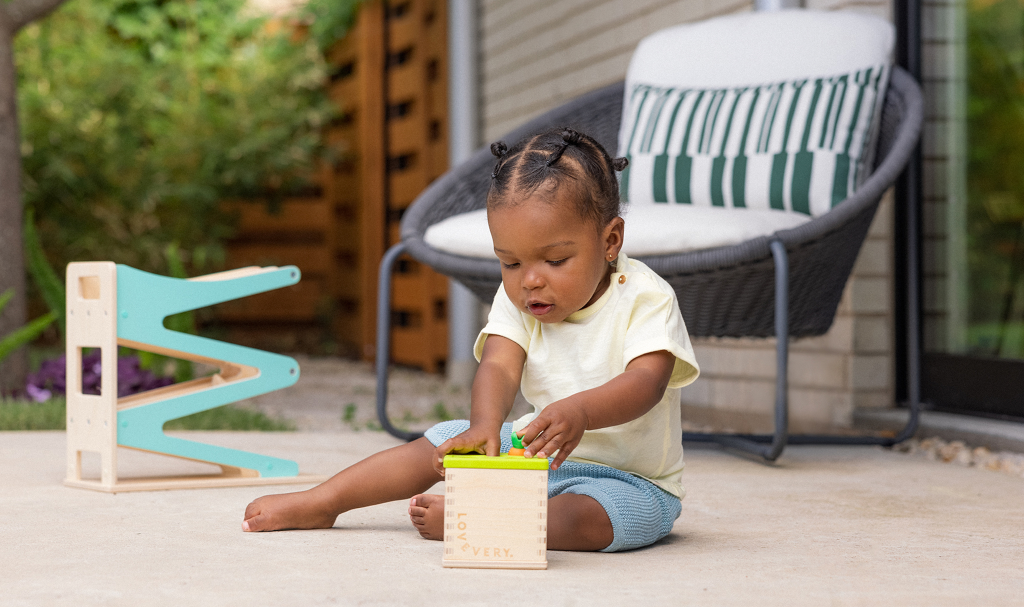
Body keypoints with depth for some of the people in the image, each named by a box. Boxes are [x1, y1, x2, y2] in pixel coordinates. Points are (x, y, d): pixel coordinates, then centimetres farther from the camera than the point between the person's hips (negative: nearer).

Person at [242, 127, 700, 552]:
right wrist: (485, 426, -41)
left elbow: (647, 382, -31)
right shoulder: (516, 303, -3)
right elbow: (499, 367, -19)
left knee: (586, 517, -36)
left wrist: (580, 412, -51)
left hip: (630, 481, -5)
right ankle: (320, 503, 11)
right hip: (532, 453, 5)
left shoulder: (645, 299, -17)